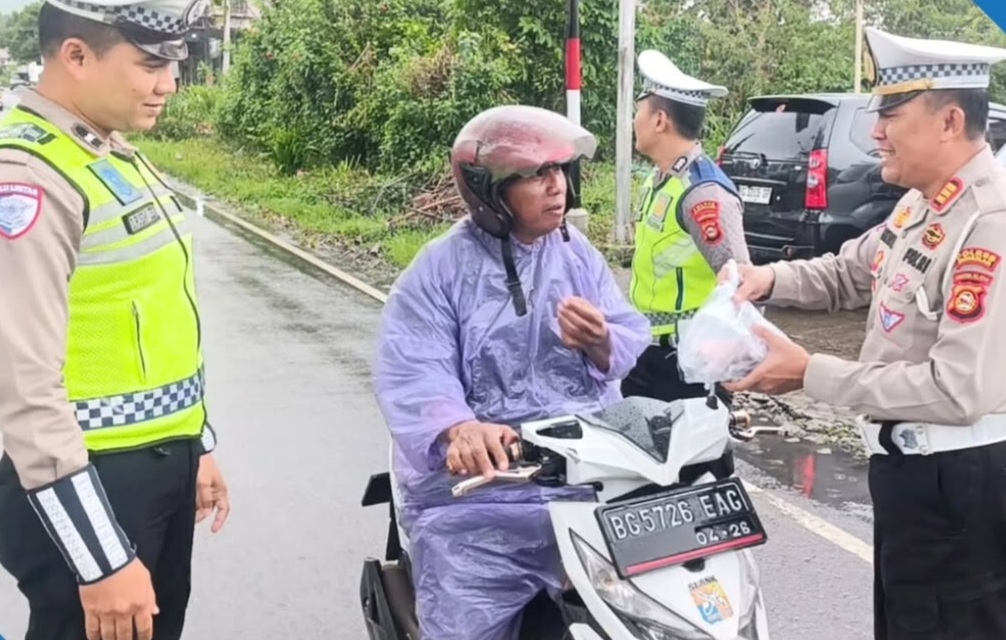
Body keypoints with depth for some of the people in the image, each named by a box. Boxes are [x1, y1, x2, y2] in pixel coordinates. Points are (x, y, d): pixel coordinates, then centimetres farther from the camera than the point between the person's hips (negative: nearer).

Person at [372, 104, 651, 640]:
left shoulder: (579, 254, 13)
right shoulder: (439, 270, -2)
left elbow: (635, 342, 9)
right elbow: (410, 376, -15)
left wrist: (602, 345, -16)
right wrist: (458, 429, -36)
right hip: (477, 493, -3)